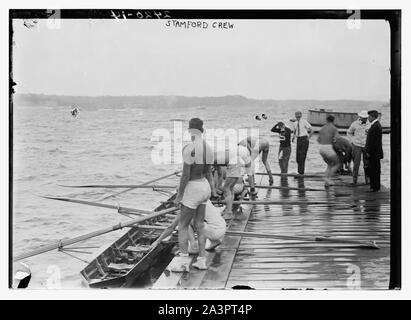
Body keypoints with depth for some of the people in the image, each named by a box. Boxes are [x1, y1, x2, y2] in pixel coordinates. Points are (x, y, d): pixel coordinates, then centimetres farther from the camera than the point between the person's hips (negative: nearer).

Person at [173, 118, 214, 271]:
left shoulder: (189, 148, -21)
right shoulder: (208, 149, 5)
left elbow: (185, 174, -21)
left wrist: (179, 196, -13)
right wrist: (209, 193, 21)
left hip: (192, 190, -8)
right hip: (204, 187, 8)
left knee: (182, 226, 0)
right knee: (199, 226, 14)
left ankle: (184, 262, -4)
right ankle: (202, 261, 17)